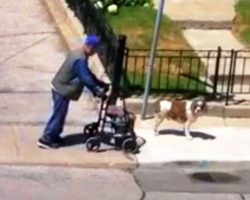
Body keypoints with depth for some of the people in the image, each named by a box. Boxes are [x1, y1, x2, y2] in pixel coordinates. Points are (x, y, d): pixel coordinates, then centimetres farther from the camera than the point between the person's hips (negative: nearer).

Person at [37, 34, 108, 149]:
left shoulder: (78, 55, 8)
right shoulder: (80, 60, -25)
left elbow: (88, 73, 17)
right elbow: (85, 78, -25)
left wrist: (100, 84, 15)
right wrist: (97, 91, -18)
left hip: (60, 88, 10)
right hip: (62, 90, -10)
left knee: (60, 114, 19)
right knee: (58, 115, -1)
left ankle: (53, 136, 30)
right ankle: (45, 139, 5)